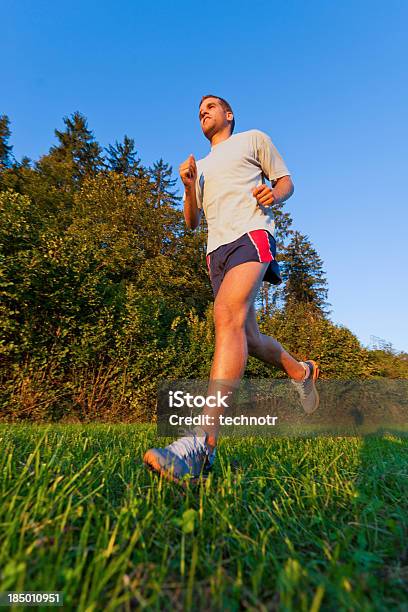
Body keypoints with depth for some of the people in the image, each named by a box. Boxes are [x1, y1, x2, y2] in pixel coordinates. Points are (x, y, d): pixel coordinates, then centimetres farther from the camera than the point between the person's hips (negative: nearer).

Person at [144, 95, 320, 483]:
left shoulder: (253, 139, 23)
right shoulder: (201, 166, 33)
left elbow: (286, 181, 18)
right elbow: (191, 222, 26)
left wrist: (274, 194, -6)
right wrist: (188, 187, 7)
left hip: (251, 234, -6)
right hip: (216, 250, 6)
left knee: (227, 316, -31)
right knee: (248, 339, 1)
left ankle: (203, 442, -38)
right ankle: (300, 371, 29)